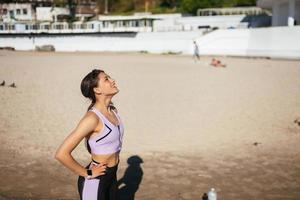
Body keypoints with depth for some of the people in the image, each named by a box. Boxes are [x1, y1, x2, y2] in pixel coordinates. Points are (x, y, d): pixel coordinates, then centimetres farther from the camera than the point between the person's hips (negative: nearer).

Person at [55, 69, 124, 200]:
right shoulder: (92, 117, -24)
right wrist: (87, 173, -18)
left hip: (111, 176, 8)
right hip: (94, 181, -8)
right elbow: (61, 154, -29)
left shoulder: (113, 110, 0)